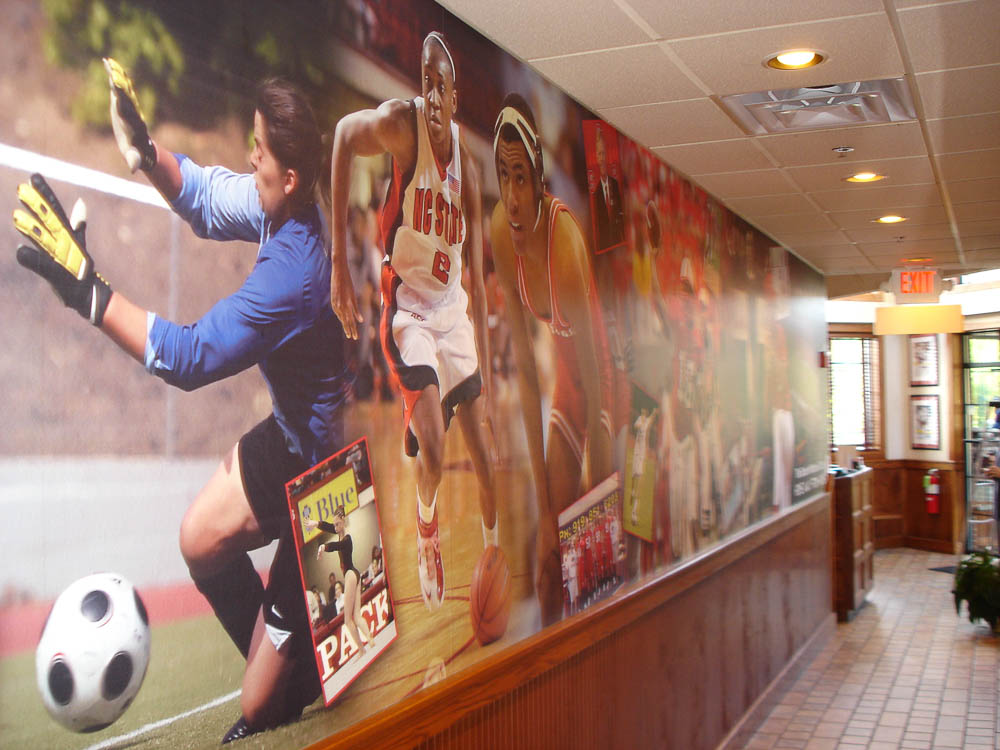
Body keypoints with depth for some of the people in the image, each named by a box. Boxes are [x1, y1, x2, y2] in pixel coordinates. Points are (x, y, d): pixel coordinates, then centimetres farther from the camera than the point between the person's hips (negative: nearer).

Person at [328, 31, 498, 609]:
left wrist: (487, 380, 0)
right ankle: (426, 522, 12)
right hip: (408, 307, -5)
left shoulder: (468, 164, -1)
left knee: (486, 456, 7)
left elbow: (477, 280, 1)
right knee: (433, 448, -20)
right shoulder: (401, 124, -16)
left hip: (454, 312, 5)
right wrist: (340, 264, -23)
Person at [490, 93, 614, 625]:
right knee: (549, 566, 8)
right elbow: (524, 367, -9)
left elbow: (595, 380, -27)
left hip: (598, 384, -5)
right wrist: (543, 507, -9)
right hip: (563, 386, 5)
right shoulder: (501, 232, -13)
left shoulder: (565, 237, -31)